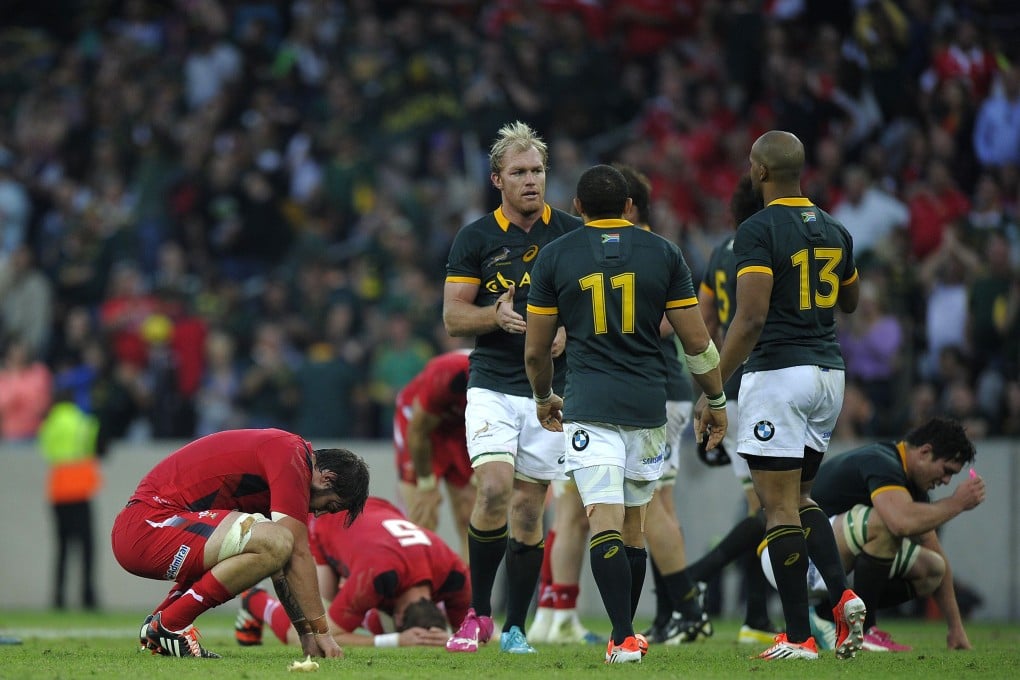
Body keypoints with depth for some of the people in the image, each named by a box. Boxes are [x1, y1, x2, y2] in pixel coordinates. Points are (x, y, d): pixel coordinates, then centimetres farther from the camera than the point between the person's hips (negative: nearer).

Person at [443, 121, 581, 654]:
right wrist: (496, 315, -19)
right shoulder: (475, 238, 2)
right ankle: (478, 612, -3)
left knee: (528, 510, 2)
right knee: (494, 490, -18)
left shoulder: (571, 234, 5)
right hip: (492, 385, -1)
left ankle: (515, 627, 10)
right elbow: (453, 316, 1)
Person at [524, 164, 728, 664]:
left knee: (604, 520, -9)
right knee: (633, 521, 14)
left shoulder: (555, 257, 3)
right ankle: (627, 632, 21)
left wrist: (544, 398, 27)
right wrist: (716, 401, 18)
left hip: (589, 403, -2)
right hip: (648, 402, 2)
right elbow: (697, 341, 5)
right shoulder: (662, 253, 6)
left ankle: (624, 637, -21)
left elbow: (535, 350, 8)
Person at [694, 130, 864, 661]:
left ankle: (799, 637, -5)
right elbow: (849, 302, 26)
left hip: (777, 372, -7)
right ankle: (842, 595, -1)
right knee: (799, 496, 19)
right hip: (828, 372, 7)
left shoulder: (758, 231, -12)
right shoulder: (834, 231, 10)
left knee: (779, 506, -3)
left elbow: (750, 320, -20)